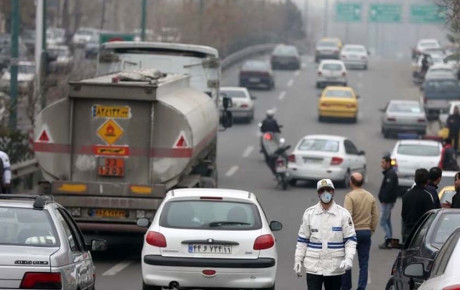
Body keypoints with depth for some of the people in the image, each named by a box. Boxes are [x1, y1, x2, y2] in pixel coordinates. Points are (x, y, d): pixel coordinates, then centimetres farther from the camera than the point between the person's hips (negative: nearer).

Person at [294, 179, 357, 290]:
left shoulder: (343, 214, 0)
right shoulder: (309, 213, 3)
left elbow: (351, 239, -1)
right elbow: (302, 240, 8)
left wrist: (348, 259, -15)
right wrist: (298, 260, 4)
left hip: (335, 267, 0)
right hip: (313, 267, 0)